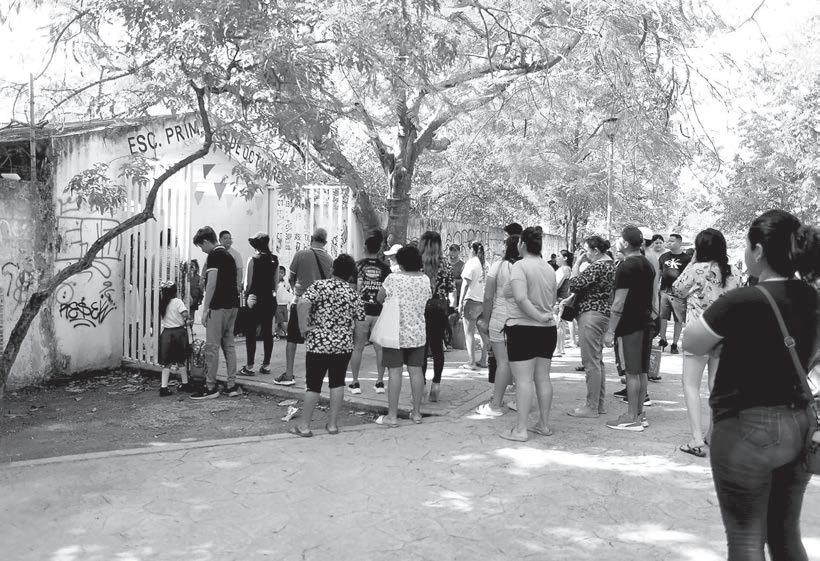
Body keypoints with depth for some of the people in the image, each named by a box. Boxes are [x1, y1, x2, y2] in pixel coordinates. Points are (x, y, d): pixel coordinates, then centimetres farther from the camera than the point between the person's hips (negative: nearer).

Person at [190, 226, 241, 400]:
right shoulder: (228, 255, 18)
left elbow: (212, 283, -16)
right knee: (229, 344, 11)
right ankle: (232, 385, 13)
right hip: (232, 304, 9)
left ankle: (210, 387, 0)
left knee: (212, 346, -3)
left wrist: (205, 309, -13)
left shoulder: (214, 255, -9)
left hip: (218, 306, -9)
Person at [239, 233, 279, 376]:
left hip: (255, 299, -4)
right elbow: (276, 281, 7)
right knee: (268, 331, 8)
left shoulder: (253, 260, -10)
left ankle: (250, 366, -1)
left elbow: (248, 281, -7)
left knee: (251, 332, 0)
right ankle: (266, 365, 12)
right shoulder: (275, 260, 3)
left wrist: (246, 295, 4)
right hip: (270, 299, 5)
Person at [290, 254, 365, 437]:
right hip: (344, 345, 2)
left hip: (318, 344, -2)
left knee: (313, 384, 5)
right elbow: (360, 321, 6)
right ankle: (333, 423, 17)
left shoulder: (319, 285, -6)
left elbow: (302, 304, -22)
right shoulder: (353, 294, 3)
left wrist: (303, 327, -13)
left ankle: (304, 425, 12)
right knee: (337, 382, 13)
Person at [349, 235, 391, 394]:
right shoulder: (385, 268, 2)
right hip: (380, 312, 1)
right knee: (380, 348, 9)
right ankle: (380, 382, 12)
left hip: (361, 311, -1)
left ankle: (355, 382, 9)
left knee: (357, 347, 7)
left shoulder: (357, 266, -3)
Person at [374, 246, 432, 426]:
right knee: (416, 370, 10)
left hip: (395, 333, -4)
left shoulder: (393, 278, -13)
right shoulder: (425, 279, -1)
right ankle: (416, 413, 18)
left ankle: (392, 415, 4)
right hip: (417, 334, 4)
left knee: (394, 372, 0)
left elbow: (379, 298, -2)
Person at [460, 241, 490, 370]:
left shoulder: (471, 262, -8)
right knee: (483, 332, 12)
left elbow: (466, 284, -12)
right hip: (485, 302, 6)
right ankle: (483, 360, 18)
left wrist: (460, 302, -9)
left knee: (469, 333, 0)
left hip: (472, 301, -6)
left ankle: (471, 362, -1)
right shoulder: (486, 264, 7)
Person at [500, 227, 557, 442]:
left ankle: (520, 429, -2)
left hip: (522, 328, -7)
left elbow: (521, 298, -25)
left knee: (523, 379, -5)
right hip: (547, 329, 7)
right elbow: (552, 301, 15)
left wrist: (539, 316, -16)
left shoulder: (520, 266, -13)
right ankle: (544, 424, 21)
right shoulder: (549, 269, 9)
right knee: (543, 377, 13)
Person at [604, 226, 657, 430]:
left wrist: (610, 331, -15)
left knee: (632, 372, -4)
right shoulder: (648, 265, 13)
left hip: (629, 324, -9)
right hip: (645, 322, 9)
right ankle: (639, 414, 20)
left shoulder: (626, 267, -15)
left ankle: (632, 418, 1)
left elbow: (619, 302, -17)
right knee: (641, 371, 13)